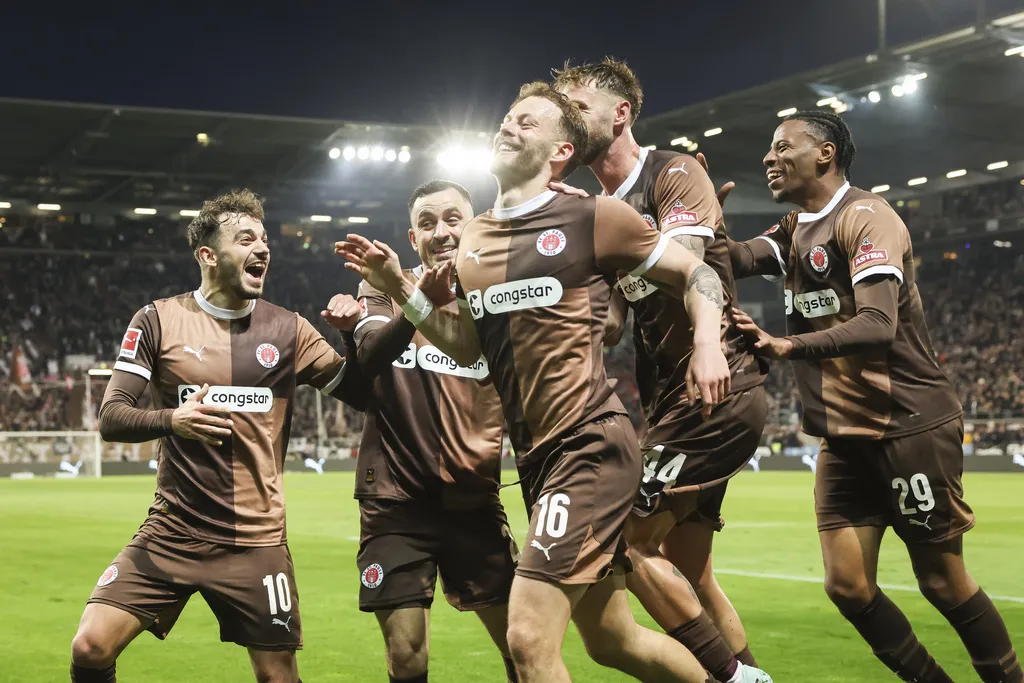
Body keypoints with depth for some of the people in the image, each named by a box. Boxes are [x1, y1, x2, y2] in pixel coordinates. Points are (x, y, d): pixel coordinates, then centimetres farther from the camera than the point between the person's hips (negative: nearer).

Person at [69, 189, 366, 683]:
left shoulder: (288, 330, 4)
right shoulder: (158, 320, 0)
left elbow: (360, 393, 5)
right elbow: (110, 418, -4)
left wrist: (354, 334, -13)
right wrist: (171, 420, -24)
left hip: (255, 543, 1)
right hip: (170, 534, 0)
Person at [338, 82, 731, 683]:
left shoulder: (593, 217, -5)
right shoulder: (473, 242, 14)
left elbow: (697, 274, 3)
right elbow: (466, 346, 21)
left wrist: (708, 342, -15)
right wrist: (399, 288, 9)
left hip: (590, 446, -7)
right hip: (537, 456, 8)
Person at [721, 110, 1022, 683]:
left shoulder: (865, 216, -14)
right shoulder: (796, 231, 14)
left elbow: (878, 324, -27)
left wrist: (788, 346, -37)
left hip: (910, 427, -8)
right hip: (844, 436, 8)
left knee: (943, 583, -1)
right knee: (847, 586, 2)